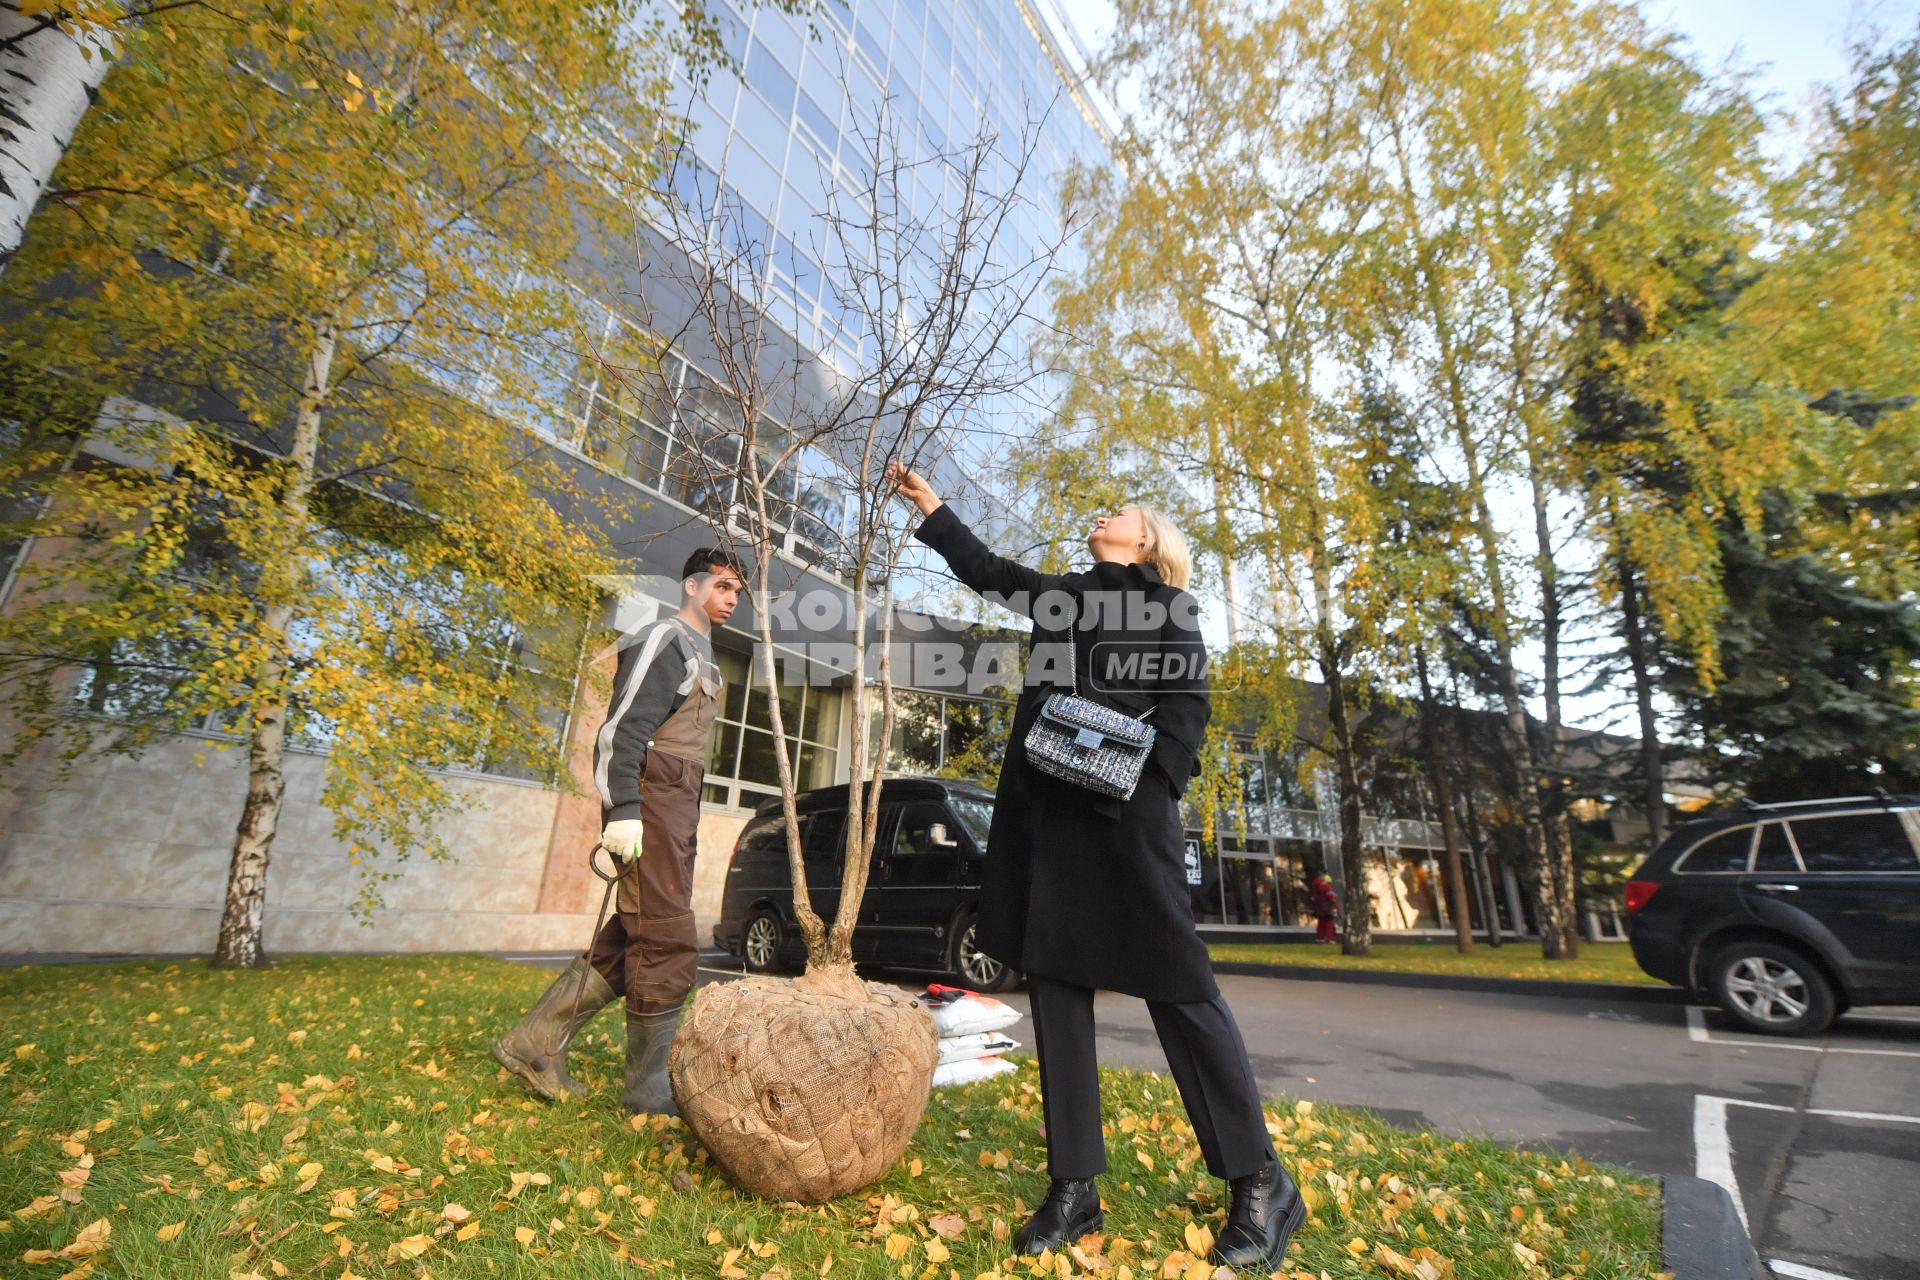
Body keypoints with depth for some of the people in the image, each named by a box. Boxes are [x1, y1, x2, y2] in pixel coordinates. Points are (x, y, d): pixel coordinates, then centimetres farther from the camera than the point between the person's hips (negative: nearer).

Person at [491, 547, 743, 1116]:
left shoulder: (699, 652, 22)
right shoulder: (665, 640, -7)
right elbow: (623, 728, -17)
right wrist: (622, 810, -24)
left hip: (676, 808, 10)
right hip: (651, 804, -10)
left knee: (631, 940, 11)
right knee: (668, 945, -6)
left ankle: (535, 1042, 22)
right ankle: (648, 1095, 5)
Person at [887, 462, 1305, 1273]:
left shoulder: (1168, 603, 8)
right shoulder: (1059, 595, 22)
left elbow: (1188, 703, -1)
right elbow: (982, 568, 32)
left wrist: (1151, 782, -16)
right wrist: (929, 504, 33)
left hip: (1126, 811, -5)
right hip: (1046, 811, 6)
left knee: (1176, 985, -1)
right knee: (1055, 984, 6)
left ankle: (1261, 1183, 16)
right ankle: (1073, 1185, 17)